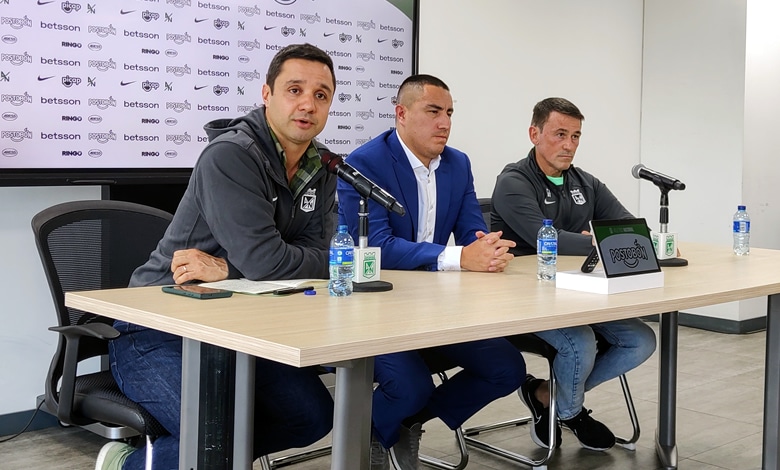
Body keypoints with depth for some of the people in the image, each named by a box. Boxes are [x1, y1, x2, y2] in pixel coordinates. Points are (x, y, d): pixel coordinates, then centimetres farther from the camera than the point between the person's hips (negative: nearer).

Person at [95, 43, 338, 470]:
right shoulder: (230, 156, -21)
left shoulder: (322, 169, 3)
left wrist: (225, 269, -17)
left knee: (313, 415, -1)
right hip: (160, 330, -7)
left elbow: (321, 260, -7)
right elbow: (263, 261, -31)